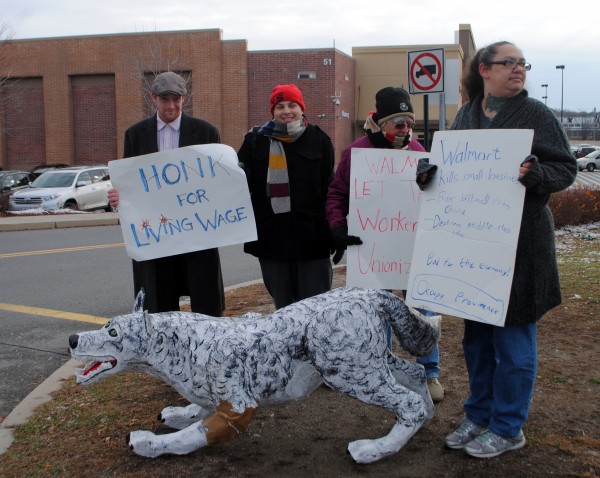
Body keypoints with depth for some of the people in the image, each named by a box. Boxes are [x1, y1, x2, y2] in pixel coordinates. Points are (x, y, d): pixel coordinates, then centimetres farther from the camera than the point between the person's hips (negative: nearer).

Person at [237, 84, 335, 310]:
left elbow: (330, 188, 5)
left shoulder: (319, 140, 6)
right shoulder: (256, 140, 8)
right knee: (283, 306, 10)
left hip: (312, 237, -1)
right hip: (272, 238, 2)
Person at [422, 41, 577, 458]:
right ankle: (479, 416, 30)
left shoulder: (536, 114, -4)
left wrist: (535, 173, -25)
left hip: (520, 245, -5)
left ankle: (507, 428, 18)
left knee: (512, 336, 2)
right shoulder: (466, 115, 10)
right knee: (477, 333, 14)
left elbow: (567, 168, -5)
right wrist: (430, 172, -4)